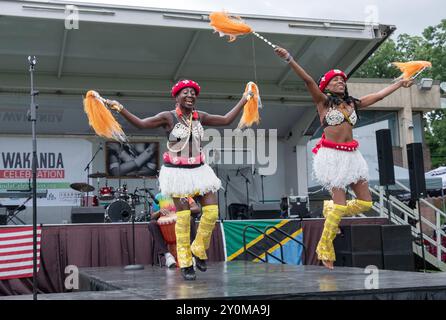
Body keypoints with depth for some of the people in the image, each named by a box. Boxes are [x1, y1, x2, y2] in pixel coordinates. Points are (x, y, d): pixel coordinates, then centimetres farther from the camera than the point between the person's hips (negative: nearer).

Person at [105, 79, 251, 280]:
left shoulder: (200, 117, 8)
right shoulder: (168, 117, -6)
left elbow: (227, 120, 17)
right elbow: (141, 123, -14)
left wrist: (244, 100, 22)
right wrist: (119, 108, -24)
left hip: (198, 170, 5)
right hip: (177, 172, -4)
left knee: (212, 211, -5)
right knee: (183, 216, -3)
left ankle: (198, 249, 18)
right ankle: (185, 263, 10)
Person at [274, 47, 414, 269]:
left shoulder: (352, 103, 16)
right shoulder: (323, 101, 1)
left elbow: (379, 95, 25)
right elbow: (307, 80, -12)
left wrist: (400, 83, 33)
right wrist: (289, 59, -24)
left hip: (351, 155, 6)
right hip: (332, 155, -6)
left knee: (366, 202, 4)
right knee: (340, 204, -10)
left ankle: (331, 209, 29)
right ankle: (325, 249, 4)